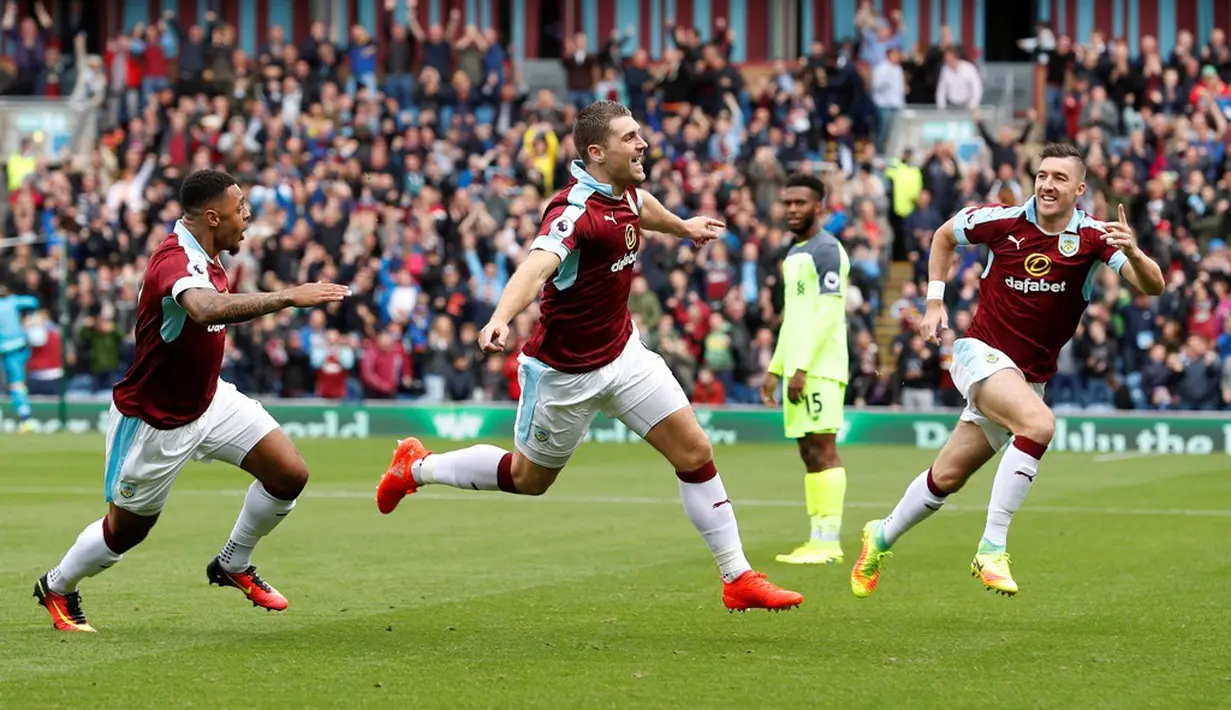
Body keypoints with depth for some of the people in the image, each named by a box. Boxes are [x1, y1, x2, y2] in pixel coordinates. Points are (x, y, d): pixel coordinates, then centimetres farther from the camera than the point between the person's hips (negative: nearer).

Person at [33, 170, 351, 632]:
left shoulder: (202, 258, -2)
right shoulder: (175, 261, -32)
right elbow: (207, 309, -56)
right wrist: (288, 297, -57)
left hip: (207, 399, 8)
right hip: (154, 422, -8)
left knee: (290, 473, -6)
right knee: (127, 529, 10)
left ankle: (233, 566, 17)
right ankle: (56, 588, 38)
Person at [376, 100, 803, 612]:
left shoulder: (624, 191, -2)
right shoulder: (575, 211, -29)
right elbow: (536, 266, -48)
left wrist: (682, 227, 45)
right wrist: (500, 319, -66)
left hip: (623, 353, 7)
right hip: (566, 372, -7)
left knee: (695, 453, -3)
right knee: (529, 478, 13)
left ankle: (738, 577, 6)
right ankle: (416, 467, 37)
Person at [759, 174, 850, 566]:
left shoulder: (825, 250, -9)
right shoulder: (793, 254, 20)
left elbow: (827, 313, -17)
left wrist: (802, 368, -20)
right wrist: (776, 369, 22)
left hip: (819, 369, -9)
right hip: (797, 368, 9)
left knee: (822, 448, -11)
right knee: (808, 452, 7)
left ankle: (828, 541, -12)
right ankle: (818, 539, 8)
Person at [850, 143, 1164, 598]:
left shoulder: (1093, 237, -8)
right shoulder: (1002, 220, -7)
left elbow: (1151, 286, -20)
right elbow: (944, 235, 13)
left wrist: (1132, 253, -41)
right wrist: (934, 301, 7)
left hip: (1030, 378, 3)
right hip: (982, 352, -3)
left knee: (948, 477, 11)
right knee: (1039, 423, -32)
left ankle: (882, 537, 37)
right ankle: (992, 548, -27)